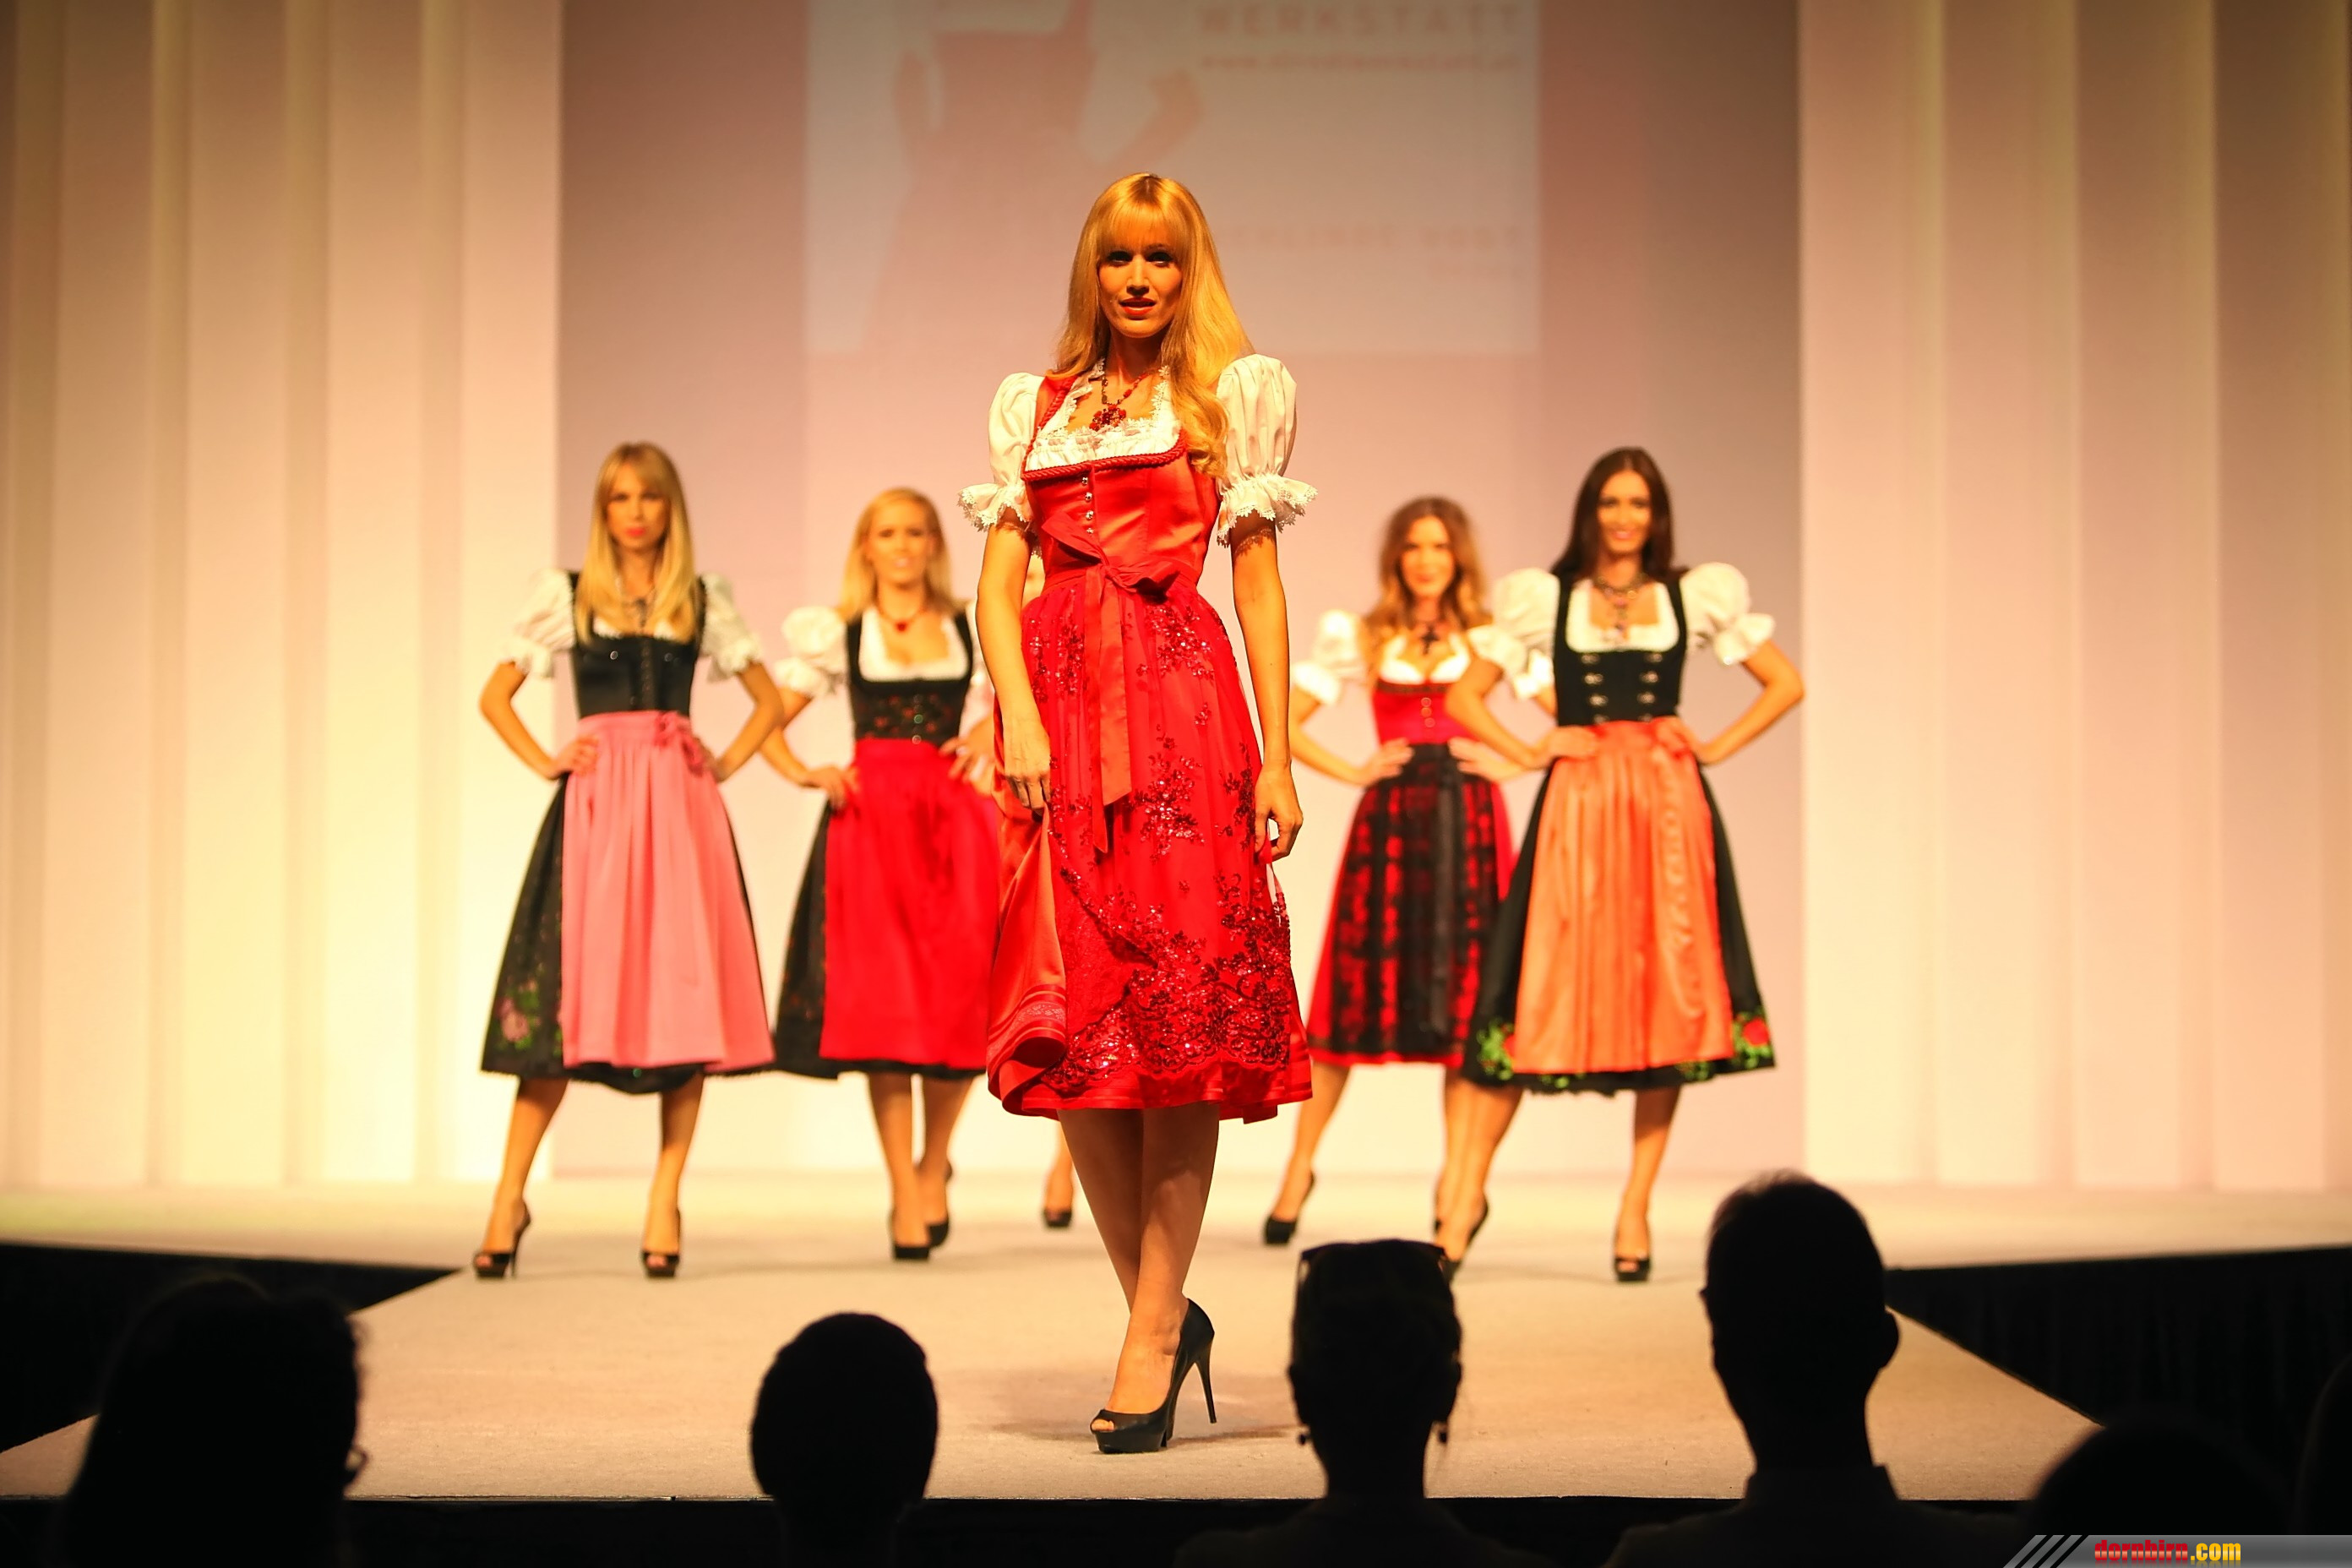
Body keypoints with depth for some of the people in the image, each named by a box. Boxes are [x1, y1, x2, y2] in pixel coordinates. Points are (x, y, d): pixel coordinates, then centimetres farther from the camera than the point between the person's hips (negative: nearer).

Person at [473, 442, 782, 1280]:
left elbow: (768, 698, 21)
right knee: (564, 997, -7)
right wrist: (544, 762, 2)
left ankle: (665, 1200, 1)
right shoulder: (566, 595, 11)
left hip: (680, 805, 1)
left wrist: (724, 765, 7)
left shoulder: (703, 601, 13)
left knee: (684, 991, -4)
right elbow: (495, 695, 15)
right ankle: (510, 1195, -2)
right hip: (595, 803, -1)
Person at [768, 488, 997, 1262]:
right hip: (871, 820, -1)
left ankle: (933, 1165, 13)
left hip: (953, 820, 1)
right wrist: (807, 775, -5)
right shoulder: (836, 631, 12)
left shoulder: (971, 631, 15)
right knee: (881, 1000, -8)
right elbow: (769, 721, 11)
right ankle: (904, 1197, -5)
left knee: (960, 994, -10)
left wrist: (985, 735, 2)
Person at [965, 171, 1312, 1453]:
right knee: (1070, 1016, -1)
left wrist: (1278, 760, -2)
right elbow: (998, 575, 9)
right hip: (1058, 698, 3)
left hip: (1180, 696, -3)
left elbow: (1258, 580, 5)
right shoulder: (1035, 403, 18)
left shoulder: (1237, 392, 11)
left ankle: (1154, 1329, -4)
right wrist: (1019, 715, -7)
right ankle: (1161, 1312, 10)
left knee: (1180, 1006, -7)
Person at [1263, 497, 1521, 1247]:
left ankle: (1457, 1178, 7)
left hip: (1468, 821, 0)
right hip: (1389, 820, 0)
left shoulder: (1493, 640, 9)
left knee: (1464, 991, -1)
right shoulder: (1362, 639, 9)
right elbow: (1285, 723, 8)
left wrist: (1512, 763, -5)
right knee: (1358, 988, -1)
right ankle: (1300, 1166, 10)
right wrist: (1355, 771, 0)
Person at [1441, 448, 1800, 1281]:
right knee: (1539, 996, -5)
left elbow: (1786, 683, 14)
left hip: (1669, 806, 1)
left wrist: (1715, 747, 4)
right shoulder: (1546, 600, 9)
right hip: (1576, 806, -1)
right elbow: (1463, 695, 12)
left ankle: (1636, 1205, 6)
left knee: (1668, 997, -1)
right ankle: (1470, 1190, 2)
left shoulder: (1696, 597, 10)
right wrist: (1527, 753, 1)